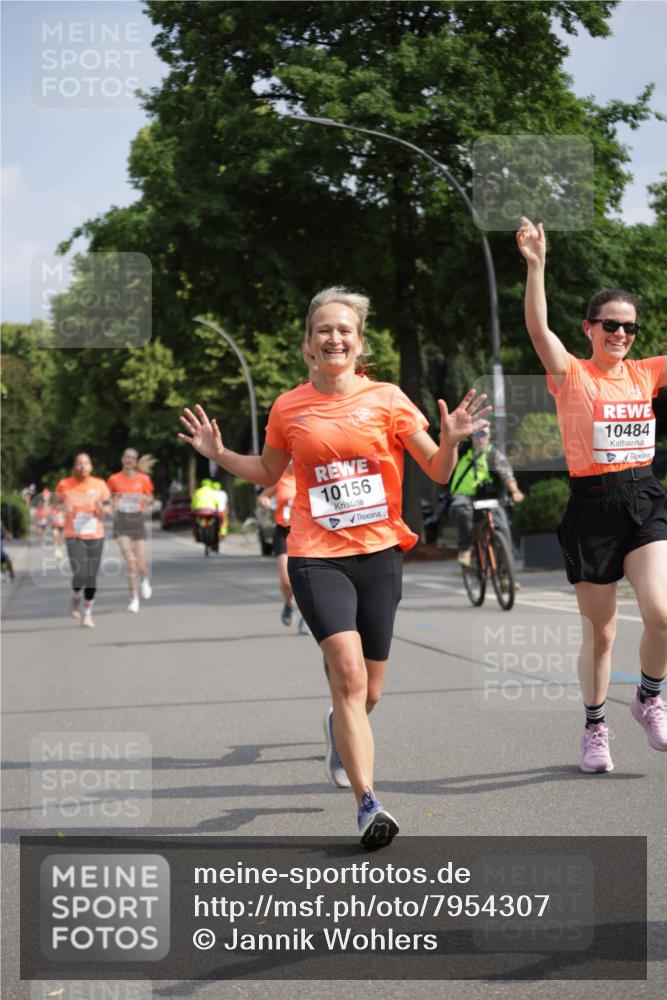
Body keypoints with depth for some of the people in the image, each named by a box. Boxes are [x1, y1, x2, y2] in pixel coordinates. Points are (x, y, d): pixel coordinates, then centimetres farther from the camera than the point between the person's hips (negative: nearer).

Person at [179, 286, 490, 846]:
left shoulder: (387, 399, 1)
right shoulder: (289, 408, 4)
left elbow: (438, 472, 2)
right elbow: (269, 473, 21)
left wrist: (450, 440, -17)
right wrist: (219, 454, 8)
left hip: (379, 553, 1)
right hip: (316, 556, -1)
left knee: (368, 693, 10)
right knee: (348, 670, -21)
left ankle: (340, 728, 47)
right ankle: (368, 804, -20)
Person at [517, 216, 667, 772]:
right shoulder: (571, 375, -3)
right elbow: (538, 326, -18)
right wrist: (536, 264, -30)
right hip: (592, 507, -2)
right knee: (600, 632, 6)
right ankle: (595, 727, 26)